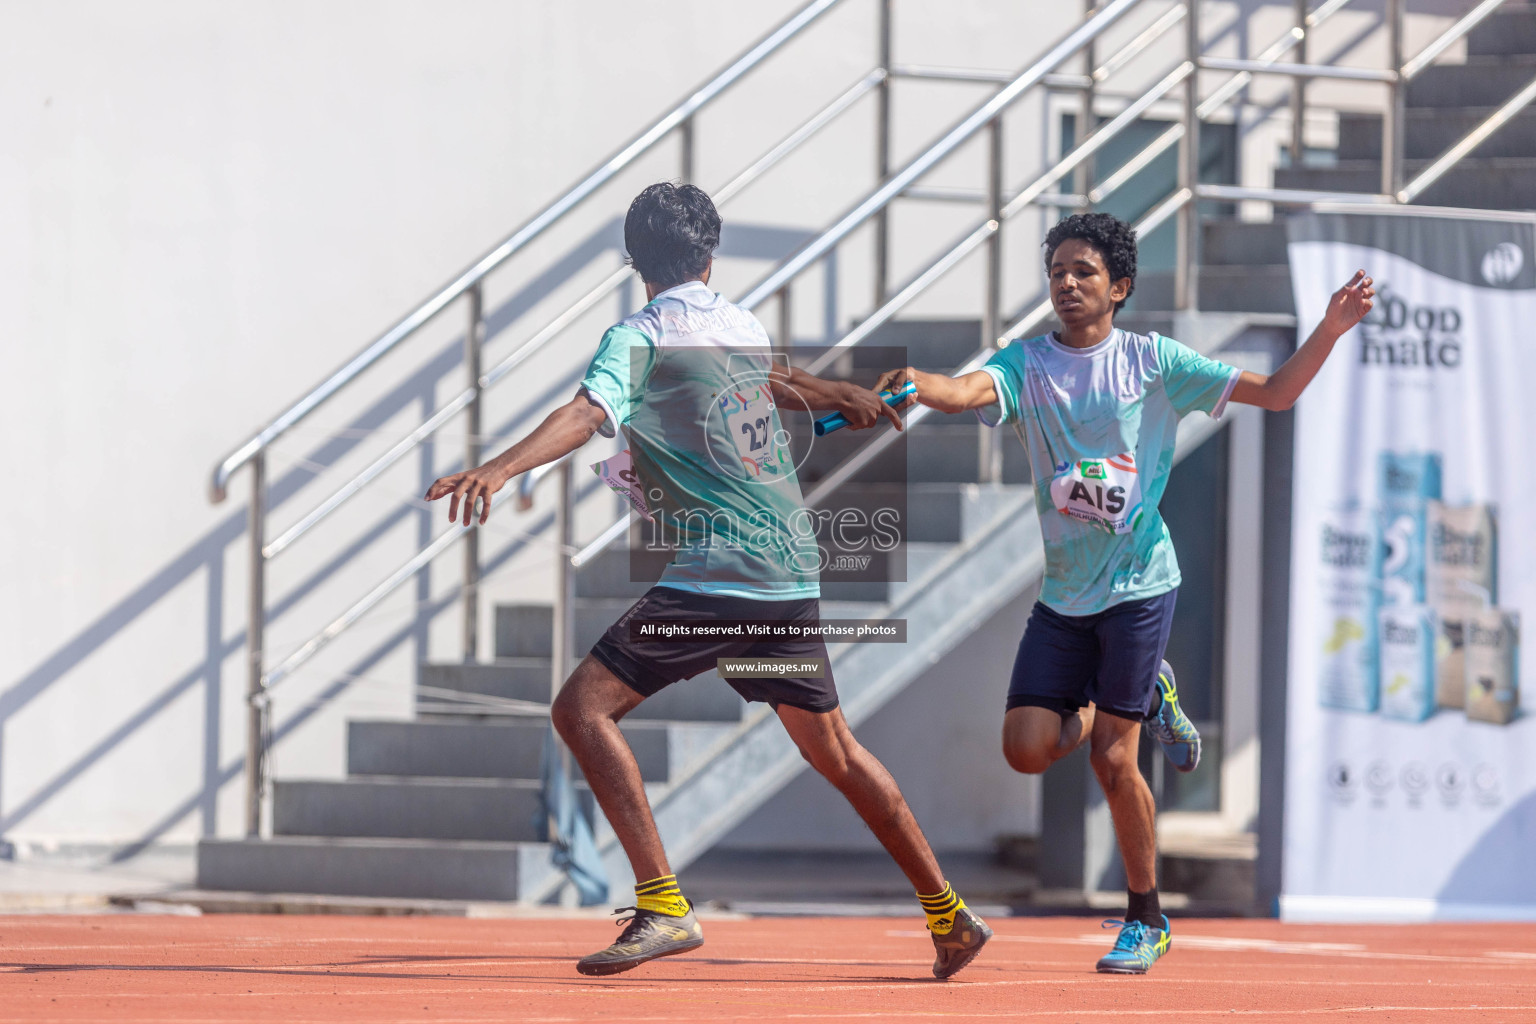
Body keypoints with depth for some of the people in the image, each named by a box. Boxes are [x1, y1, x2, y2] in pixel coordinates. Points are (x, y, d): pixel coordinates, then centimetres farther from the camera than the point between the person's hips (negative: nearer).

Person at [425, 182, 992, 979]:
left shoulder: (640, 338, -6)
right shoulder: (742, 326, 14)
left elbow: (588, 413, -27)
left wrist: (501, 467, -42)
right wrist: (845, 398, 61)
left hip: (715, 576, -7)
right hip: (793, 575, 7)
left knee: (583, 707, -8)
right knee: (833, 751, 21)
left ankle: (663, 906, -20)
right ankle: (948, 915, 28)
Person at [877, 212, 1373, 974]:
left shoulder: (1153, 361, -1)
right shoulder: (1026, 363, 2)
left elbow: (1275, 393, 1)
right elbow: (967, 391, -20)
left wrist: (1330, 330, -14)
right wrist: (916, 386, -43)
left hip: (1139, 582, -3)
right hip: (1064, 592, 4)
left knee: (1112, 759, -8)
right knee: (1027, 748, -5)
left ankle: (1147, 919, 11)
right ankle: (1147, 699, 23)